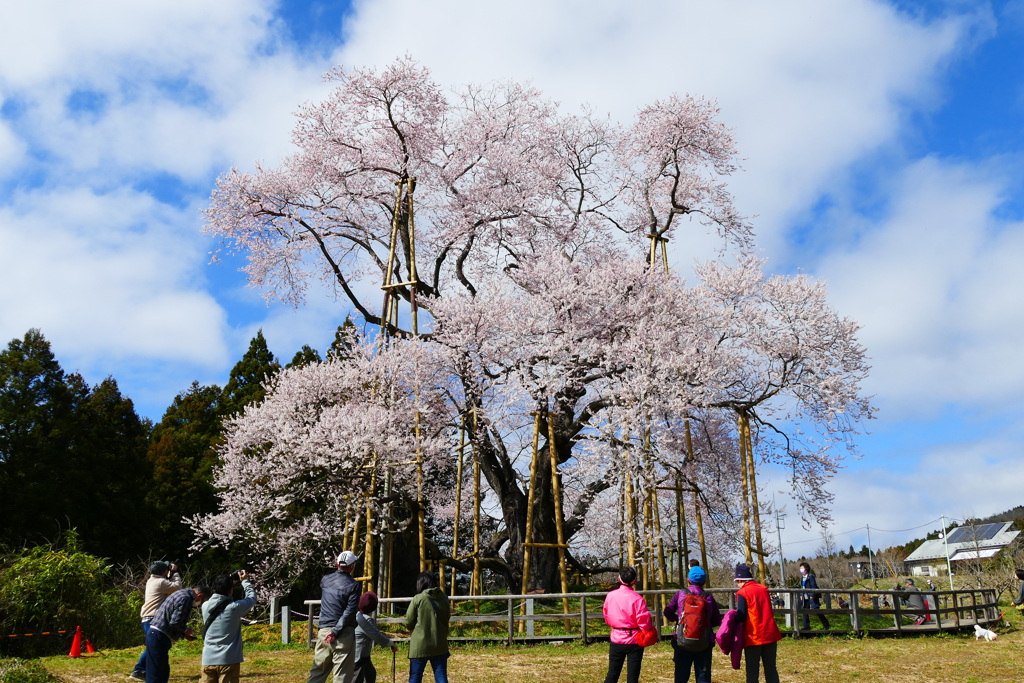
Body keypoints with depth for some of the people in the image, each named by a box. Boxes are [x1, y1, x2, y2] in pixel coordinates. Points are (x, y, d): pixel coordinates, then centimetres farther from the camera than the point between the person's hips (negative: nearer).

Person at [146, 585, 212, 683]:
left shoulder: (182, 593, 16)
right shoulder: (186, 598, -17)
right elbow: (174, 622, -22)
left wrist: (184, 634, 14)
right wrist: (185, 630, -4)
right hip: (159, 638, -10)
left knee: (164, 672, 15)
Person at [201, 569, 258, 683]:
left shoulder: (206, 606, -1)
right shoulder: (234, 607, -14)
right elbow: (252, 598, 3)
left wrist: (230, 582, 16)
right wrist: (244, 581, 14)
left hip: (208, 661, 4)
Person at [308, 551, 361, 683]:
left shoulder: (325, 580, 8)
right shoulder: (353, 585, -7)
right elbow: (349, 612, -14)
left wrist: (336, 568, 34)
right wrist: (336, 632, -15)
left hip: (323, 631, 5)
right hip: (343, 633, -5)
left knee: (318, 672, 14)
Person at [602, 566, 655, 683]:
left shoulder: (610, 596, -5)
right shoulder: (637, 598, -17)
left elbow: (606, 618, 6)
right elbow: (644, 622, -16)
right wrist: (651, 629, 4)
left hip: (616, 639, 3)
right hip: (634, 641, -3)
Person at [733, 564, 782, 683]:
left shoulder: (742, 593, -9)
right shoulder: (764, 589, 9)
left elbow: (741, 616, -14)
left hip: (753, 637, -5)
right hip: (770, 634, 5)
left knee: (752, 671, 4)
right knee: (771, 669, 13)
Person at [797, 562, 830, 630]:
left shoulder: (811, 576, -13)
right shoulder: (802, 578, 12)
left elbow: (814, 586, -16)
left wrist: (812, 595, -20)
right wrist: (801, 595, 11)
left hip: (812, 597, -8)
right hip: (805, 598, 8)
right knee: (804, 612, 4)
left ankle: (826, 625, 9)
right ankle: (806, 626, 10)